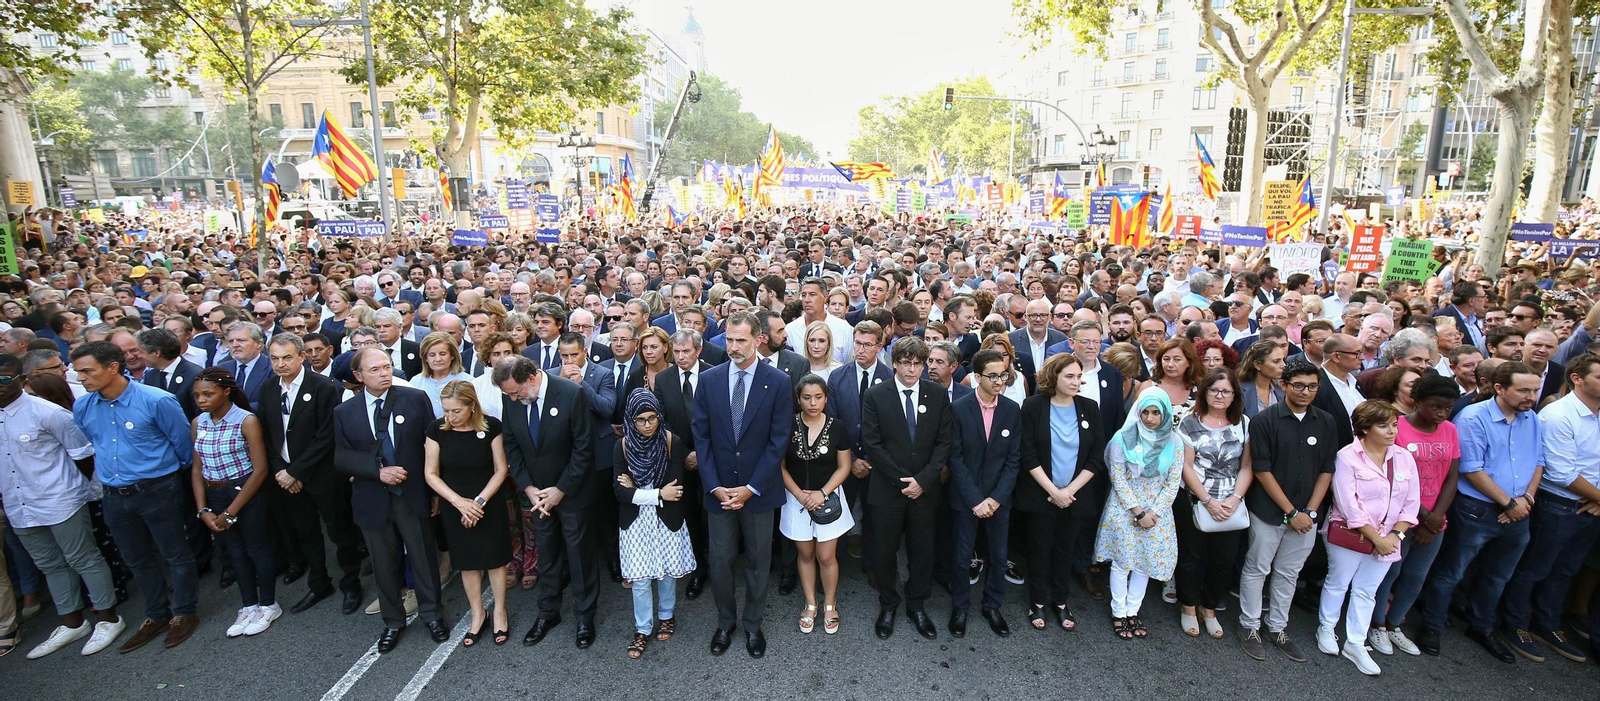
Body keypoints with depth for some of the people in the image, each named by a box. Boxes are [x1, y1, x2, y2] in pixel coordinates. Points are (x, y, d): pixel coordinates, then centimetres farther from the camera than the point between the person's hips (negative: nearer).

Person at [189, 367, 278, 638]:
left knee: (258, 550, 8)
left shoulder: (247, 421, -16)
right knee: (235, 552, 17)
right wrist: (204, 510, -4)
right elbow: (197, 469, 5)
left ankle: (268, 606, 26)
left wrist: (231, 512, -13)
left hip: (247, 493, -5)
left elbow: (260, 469, -16)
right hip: (214, 496, 5)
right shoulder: (198, 423, 1)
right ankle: (249, 606, 32)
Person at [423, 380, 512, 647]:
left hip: (490, 504, -1)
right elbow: (431, 474, -5)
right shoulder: (437, 429, -10)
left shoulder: (491, 426, -14)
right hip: (454, 507, 2)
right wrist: (459, 501, -15)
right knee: (467, 561, 13)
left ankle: (500, 612, 27)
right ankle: (477, 615, 30)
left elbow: (500, 469, -8)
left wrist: (479, 501, -16)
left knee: (494, 558, 8)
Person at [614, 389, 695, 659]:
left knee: (667, 572, 15)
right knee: (640, 579, 6)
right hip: (635, 522, 1)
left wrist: (636, 490, -12)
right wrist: (658, 494, -18)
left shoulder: (672, 442, -15)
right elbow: (620, 491, -12)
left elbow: (676, 488, -18)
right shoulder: (622, 447, -9)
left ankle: (667, 616, 40)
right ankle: (643, 629, 25)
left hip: (667, 520, -1)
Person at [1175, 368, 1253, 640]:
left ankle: (1209, 608, 29)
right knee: (1191, 556, 9)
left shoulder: (1244, 424, 3)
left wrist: (1235, 498, -12)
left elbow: (1246, 467, 1)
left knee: (1225, 560, 8)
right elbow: (1186, 467, -8)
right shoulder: (1190, 423, -5)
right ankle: (1188, 608, 28)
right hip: (1193, 502, -2)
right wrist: (1208, 501, -13)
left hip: (1231, 505, 3)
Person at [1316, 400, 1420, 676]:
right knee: (1338, 584, 10)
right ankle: (1326, 629, 30)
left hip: (1386, 540, 4)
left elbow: (1411, 503, 3)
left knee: (1366, 591, 12)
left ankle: (1355, 645, 23)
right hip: (1348, 536, -4)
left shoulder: (1404, 458, 2)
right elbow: (1348, 505, -17)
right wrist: (1376, 538, -15)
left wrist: (1395, 535, -8)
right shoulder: (1347, 457, -13)